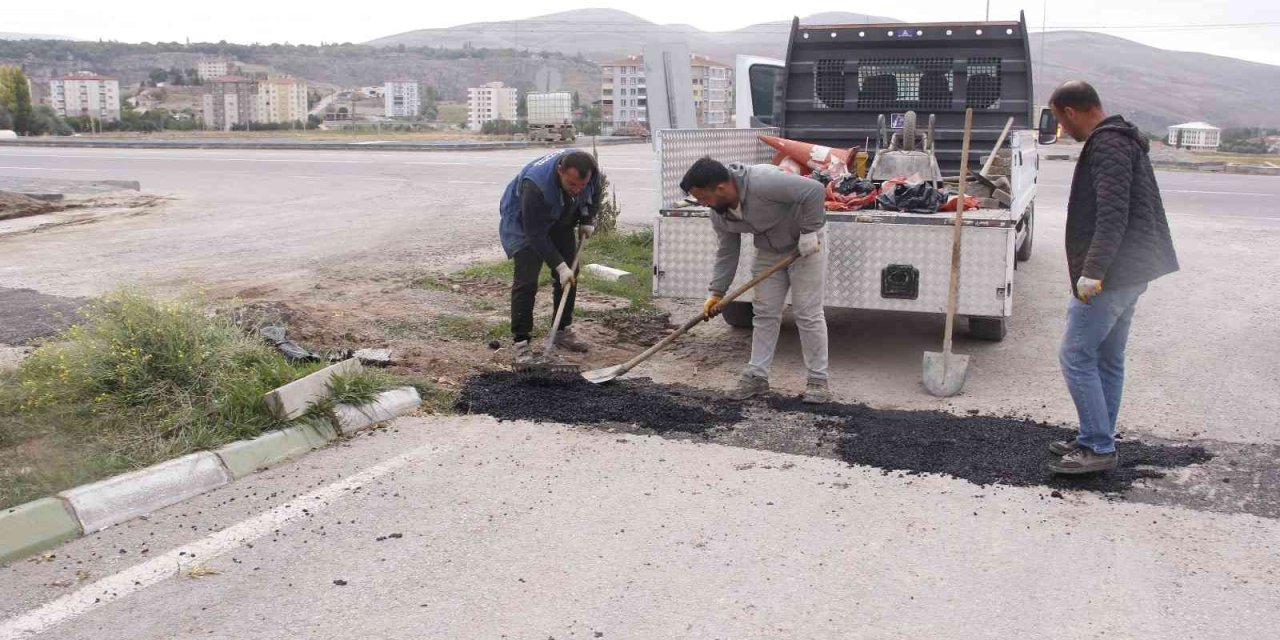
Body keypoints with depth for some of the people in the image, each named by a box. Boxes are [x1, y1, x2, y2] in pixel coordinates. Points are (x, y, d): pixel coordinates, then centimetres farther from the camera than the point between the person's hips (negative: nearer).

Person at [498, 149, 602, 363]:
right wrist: (559, 265, -33)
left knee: (569, 277, 7)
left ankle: (564, 330, 23)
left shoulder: (590, 171, -25)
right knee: (526, 280, -15)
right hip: (524, 223, -6)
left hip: (561, 221, 6)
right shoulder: (535, 185, -43)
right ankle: (520, 343, -11)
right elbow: (536, 234, -34)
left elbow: (594, 195, 2)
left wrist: (587, 220, -7)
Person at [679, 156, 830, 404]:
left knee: (808, 313, -6)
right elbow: (727, 253, 0)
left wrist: (809, 231, -29)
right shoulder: (718, 213, -11)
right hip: (768, 251, 7)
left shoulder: (762, 181, -35)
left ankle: (818, 380, 2)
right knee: (764, 313, 5)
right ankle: (757, 375, 12)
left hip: (804, 244, -6)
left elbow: (814, 190, -34)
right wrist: (717, 292, -4)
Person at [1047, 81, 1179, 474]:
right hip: (1129, 271, 11)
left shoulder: (1107, 146, -15)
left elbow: (1112, 215, -25)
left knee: (1076, 356, -7)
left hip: (1110, 275, -11)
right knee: (1107, 359, 15)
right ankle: (1097, 441, 23)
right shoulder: (1122, 141, 18)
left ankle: (1099, 448, -4)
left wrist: (1091, 271, -28)